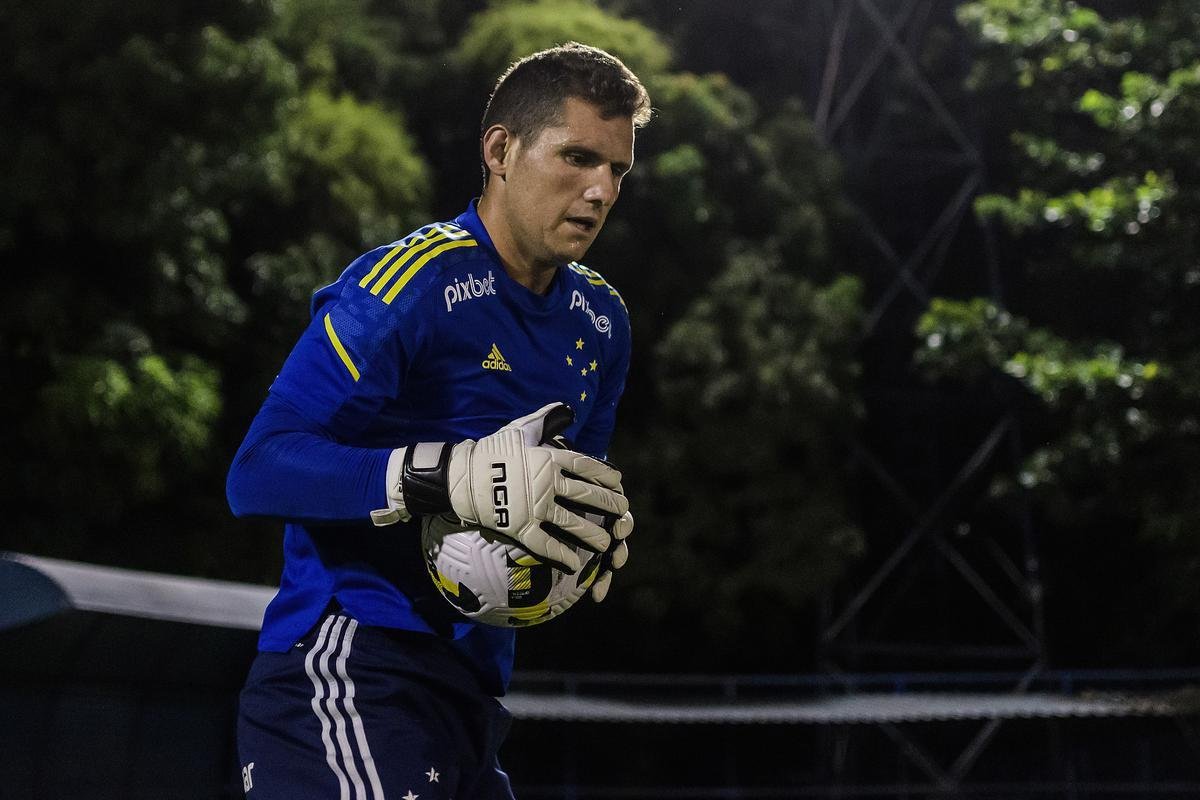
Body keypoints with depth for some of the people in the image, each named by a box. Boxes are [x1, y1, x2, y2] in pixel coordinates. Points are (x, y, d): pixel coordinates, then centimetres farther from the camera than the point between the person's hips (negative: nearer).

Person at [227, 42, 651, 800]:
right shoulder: (410, 282, -13)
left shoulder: (601, 319, 13)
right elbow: (260, 470, -20)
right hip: (349, 668, -8)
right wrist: (457, 478, -31)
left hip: (469, 693, 8)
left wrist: (598, 528, 1)